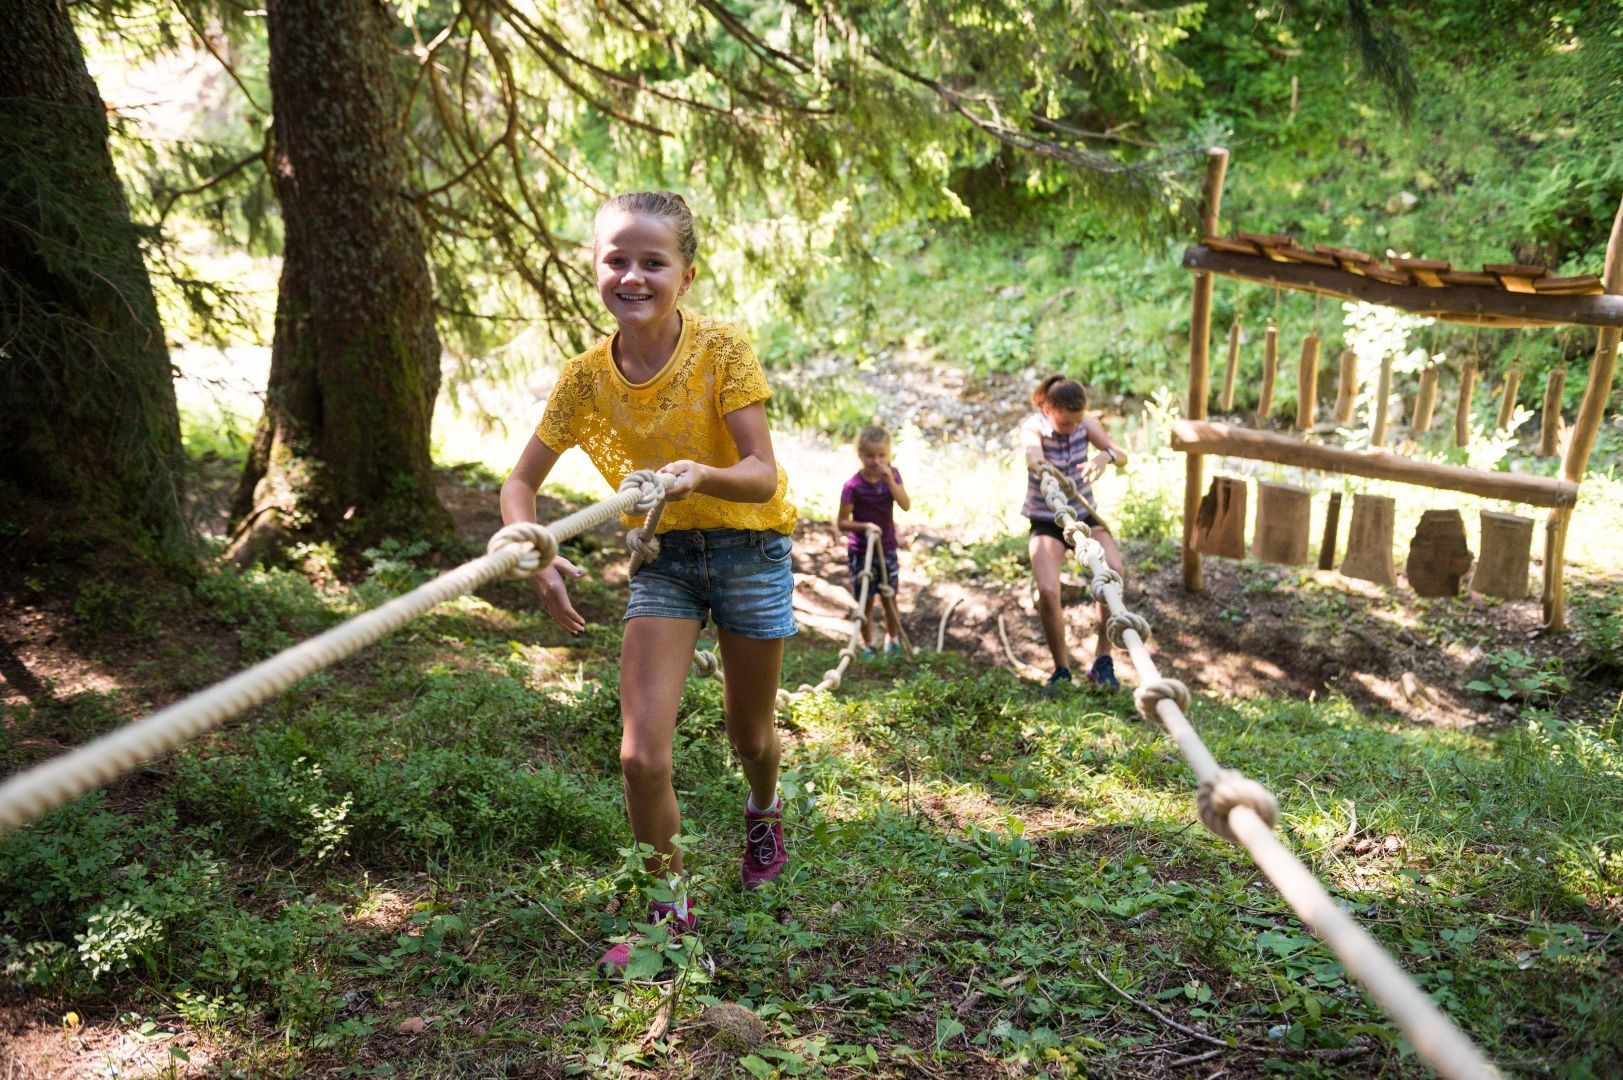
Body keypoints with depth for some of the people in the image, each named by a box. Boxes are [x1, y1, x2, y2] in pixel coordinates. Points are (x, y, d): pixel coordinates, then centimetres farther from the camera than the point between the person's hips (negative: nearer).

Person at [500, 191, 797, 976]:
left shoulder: (721, 350, -17)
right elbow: (520, 482, -2)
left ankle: (763, 810, 52)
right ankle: (671, 909, 13)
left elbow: (762, 475, -21)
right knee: (642, 757, -11)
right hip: (661, 558, 2)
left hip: (748, 549, -1)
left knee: (749, 736, 14)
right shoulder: (586, 377, -9)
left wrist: (703, 475, -43)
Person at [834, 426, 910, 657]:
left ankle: (892, 638, 34)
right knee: (866, 600, 6)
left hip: (887, 547, 3)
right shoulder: (853, 486, -18)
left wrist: (889, 479, -25)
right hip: (861, 551, -3)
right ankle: (867, 644, 23)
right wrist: (864, 526, -29)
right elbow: (841, 523, -14)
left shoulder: (892, 475, -5)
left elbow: (906, 505, -17)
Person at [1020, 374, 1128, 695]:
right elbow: (1033, 457, -42)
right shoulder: (1032, 428, -18)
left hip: (1084, 515, 3)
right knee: (1048, 590, -25)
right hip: (1046, 521, -3)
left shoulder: (1086, 423, -6)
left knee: (1114, 569, -26)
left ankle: (1102, 661, -13)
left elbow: (1121, 453, -16)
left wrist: (1106, 456, -42)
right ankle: (1061, 670, -2)